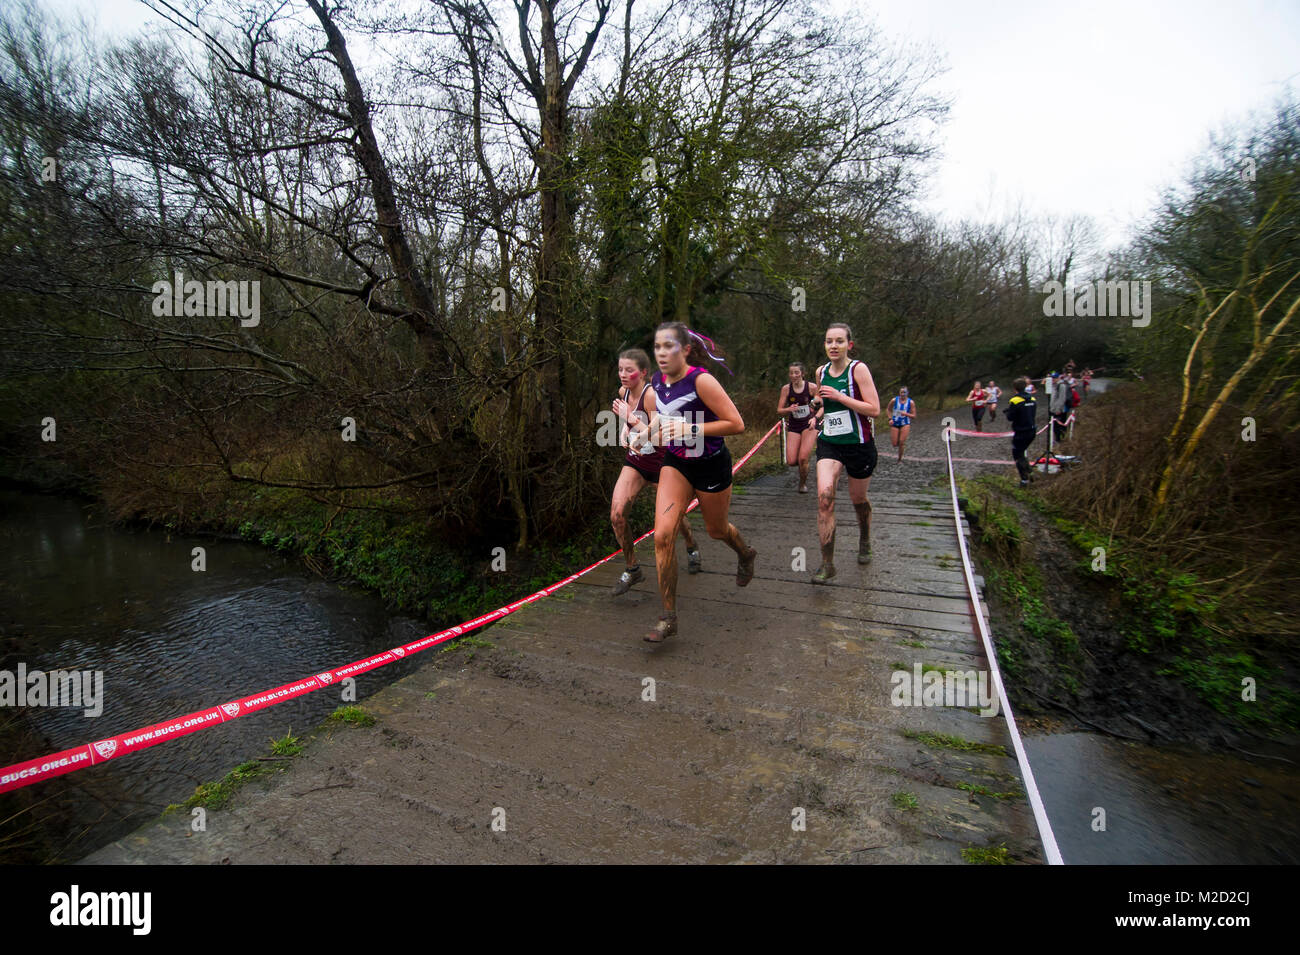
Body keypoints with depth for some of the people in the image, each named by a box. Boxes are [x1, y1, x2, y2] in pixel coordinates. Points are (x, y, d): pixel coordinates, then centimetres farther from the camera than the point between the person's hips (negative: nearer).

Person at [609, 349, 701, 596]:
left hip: (660, 463, -5)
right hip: (635, 461, 6)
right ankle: (632, 570, 5)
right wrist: (625, 429, 3)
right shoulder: (624, 392, -2)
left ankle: (692, 549, 47)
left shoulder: (651, 395, -24)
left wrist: (631, 419, -30)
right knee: (617, 514, -12)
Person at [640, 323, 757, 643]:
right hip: (675, 464, 5)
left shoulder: (701, 380, -22)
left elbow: (736, 424, -23)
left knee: (716, 529, 17)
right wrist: (652, 425, -4)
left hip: (711, 464, -4)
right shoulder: (657, 381, -2)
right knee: (662, 535, -11)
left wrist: (690, 428, -29)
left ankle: (746, 555, 57)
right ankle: (668, 617, 1)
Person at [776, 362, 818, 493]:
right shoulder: (786, 389, -2)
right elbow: (779, 410, 1)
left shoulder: (811, 387, -7)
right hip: (794, 426, 2)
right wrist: (789, 409, -19)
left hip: (809, 425, -2)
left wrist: (815, 418, -14)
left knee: (803, 459, -16)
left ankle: (803, 483, 13)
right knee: (791, 461, -8)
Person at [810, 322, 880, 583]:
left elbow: (874, 409, -18)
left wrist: (839, 397, -22)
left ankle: (864, 544, 45)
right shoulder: (821, 372, 5)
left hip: (859, 444, -3)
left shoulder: (858, 369, -10)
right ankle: (827, 564, -13)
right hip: (829, 443, 3)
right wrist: (820, 413, 7)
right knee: (824, 495, -18)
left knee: (858, 499, 13)